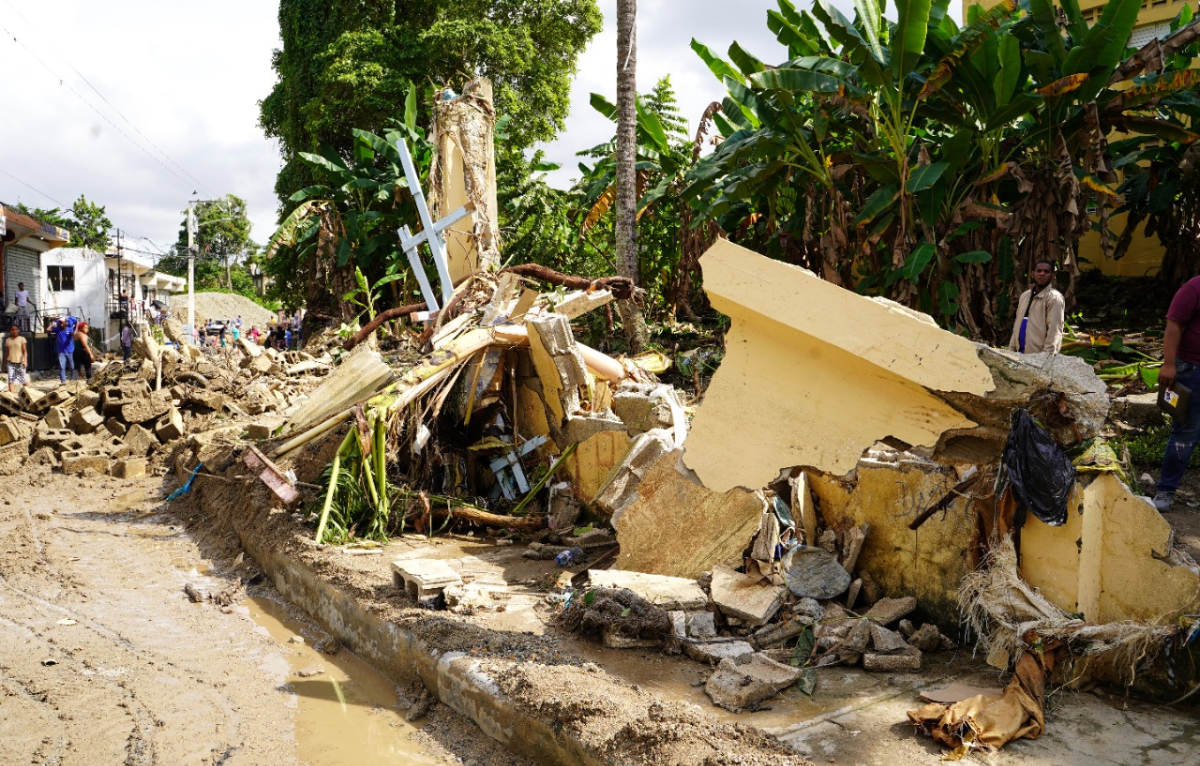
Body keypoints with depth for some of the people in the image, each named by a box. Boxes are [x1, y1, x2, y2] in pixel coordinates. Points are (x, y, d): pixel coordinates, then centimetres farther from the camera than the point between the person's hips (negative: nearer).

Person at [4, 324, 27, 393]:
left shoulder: (22, 339, -1)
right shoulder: (7, 340, 9)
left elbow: (25, 351, -7)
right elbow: (6, 352, 15)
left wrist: (25, 360, -19)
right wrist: (5, 361, 17)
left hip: (20, 362, -2)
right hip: (11, 362, 2)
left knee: (23, 380, 4)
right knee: (11, 380, -8)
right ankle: (11, 393, -12)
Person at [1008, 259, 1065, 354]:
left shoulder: (1054, 297, -6)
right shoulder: (1025, 295, 17)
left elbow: (1054, 330, -14)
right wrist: (1012, 348, 14)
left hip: (1039, 355, -7)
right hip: (1021, 353, 7)